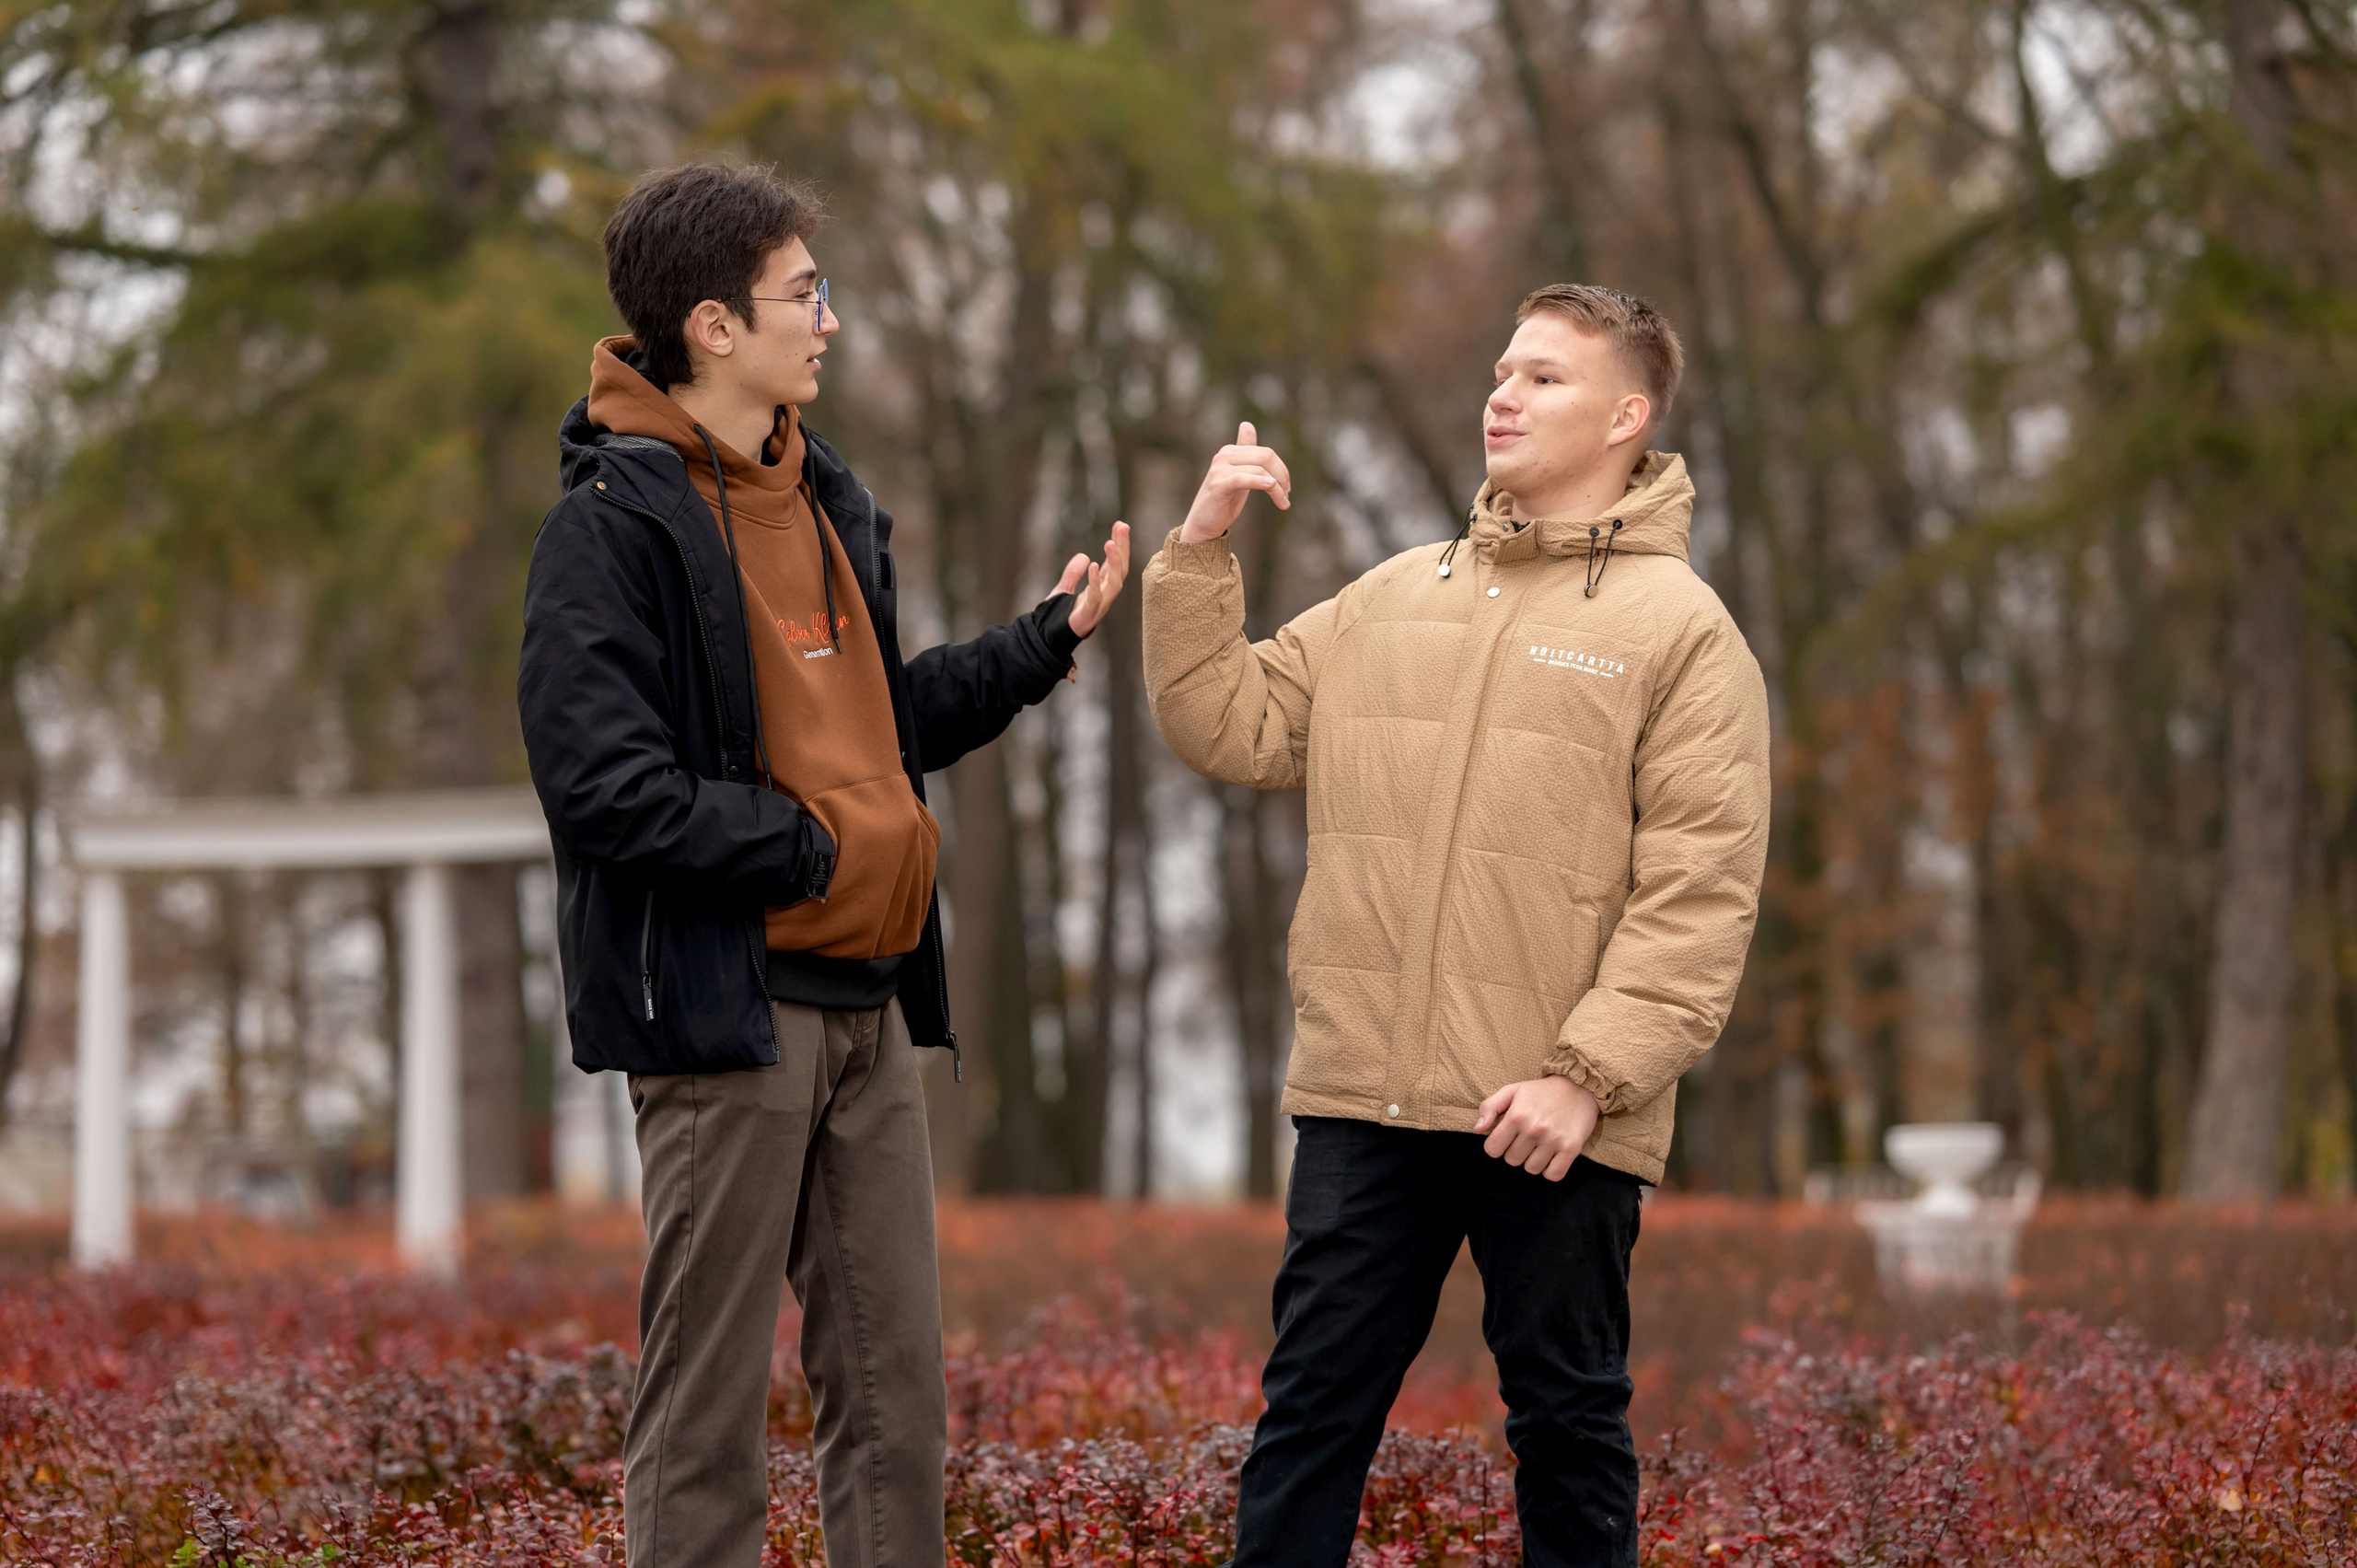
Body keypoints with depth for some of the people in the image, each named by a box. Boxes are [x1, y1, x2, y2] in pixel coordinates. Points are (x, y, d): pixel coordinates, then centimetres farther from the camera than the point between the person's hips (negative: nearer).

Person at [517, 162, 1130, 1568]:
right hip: (723, 1010, -8)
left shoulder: (830, 499, 15)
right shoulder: (617, 518, -12)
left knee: (898, 1387, 10)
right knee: (710, 1401, -2)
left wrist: (1046, 641, 17)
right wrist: (815, 848, -14)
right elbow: (605, 789, -20)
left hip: (867, 1004, 8)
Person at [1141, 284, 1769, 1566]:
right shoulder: (1392, 600, 15)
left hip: (1555, 1119, -4)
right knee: (1312, 1410, 7)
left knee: (1569, 1423, 7)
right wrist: (1200, 555, 3)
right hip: (1362, 1093, 4)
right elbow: (1230, 729, 14)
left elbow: (1697, 893, -9)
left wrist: (1589, 1073, -17)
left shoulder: (1680, 628, -2)